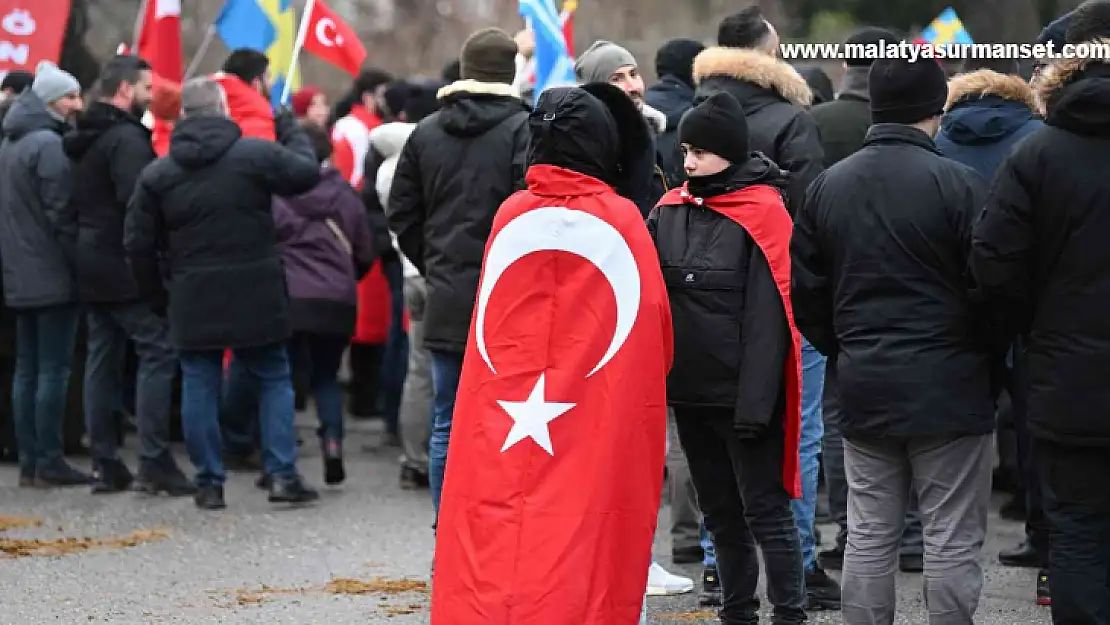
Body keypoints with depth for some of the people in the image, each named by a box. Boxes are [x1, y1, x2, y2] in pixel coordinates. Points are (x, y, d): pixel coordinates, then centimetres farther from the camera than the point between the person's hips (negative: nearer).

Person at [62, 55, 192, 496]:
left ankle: (105, 464, 12)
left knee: (102, 361, 10)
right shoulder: (127, 138, -14)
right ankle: (155, 464, -12)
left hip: (92, 268, 9)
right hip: (129, 268, -9)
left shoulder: (83, 140, 15)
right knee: (157, 355, -7)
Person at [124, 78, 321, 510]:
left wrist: (157, 296, 13)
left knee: (199, 388, 8)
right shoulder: (255, 154, -7)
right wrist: (291, 131, 18)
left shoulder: (157, 174, 1)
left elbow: (138, 245, 2)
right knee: (273, 380, 10)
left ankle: (209, 482, 8)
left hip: (193, 301, 1)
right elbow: (306, 172, 2)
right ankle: (282, 475, 3)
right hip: (256, 296, -1)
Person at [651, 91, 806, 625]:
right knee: (718, 511, 15)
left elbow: (766, 316, -14)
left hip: (740, 394, -6)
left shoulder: (762, 213, -10)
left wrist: (756, 399, -18)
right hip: (689, 389, 6)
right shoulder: (670, 211, 7)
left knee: (764, 510, -3)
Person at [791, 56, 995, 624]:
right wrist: (990, 365, 5)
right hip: (948, 386, -5)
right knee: (953, 539, 1)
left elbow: (805, 293, 11)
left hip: (863, 386, 5)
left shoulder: (827, 186, 6)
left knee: (868, 535, 11)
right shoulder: (958, 184, -13)